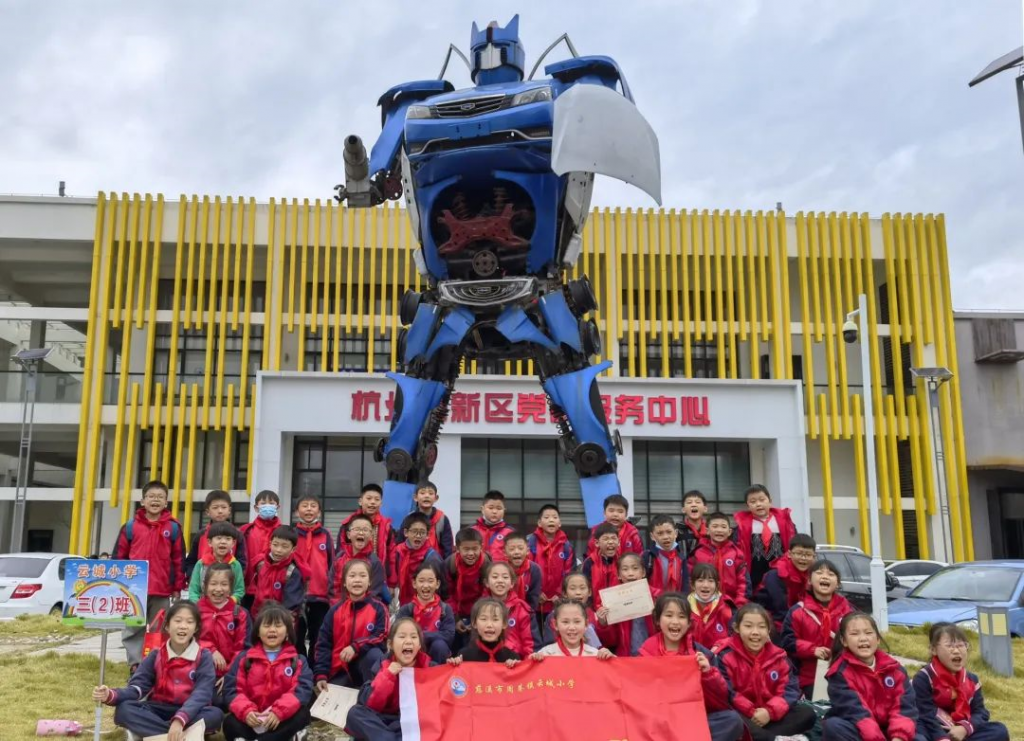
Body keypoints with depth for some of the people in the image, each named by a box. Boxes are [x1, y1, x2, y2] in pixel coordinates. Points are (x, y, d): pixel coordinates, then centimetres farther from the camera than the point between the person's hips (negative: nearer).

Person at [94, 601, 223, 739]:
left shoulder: (203, 657, -6)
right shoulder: (156, 656, 4)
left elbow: (202, 693, -19)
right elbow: (138, 687, -7)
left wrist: (180, 719, -37)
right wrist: (111, 695, -29)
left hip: (190, 712, -2)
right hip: (159, 711, 2)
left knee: (215, 715, -34)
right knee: (124, 709, -24)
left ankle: (145, 731, -28)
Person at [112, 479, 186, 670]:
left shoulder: (173, 527, 3)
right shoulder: (130, 526, 3)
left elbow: (179, 559, 4)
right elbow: (119, 556, 6)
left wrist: (178, 587, 2)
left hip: (162, 591, 0)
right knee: (133, 629, 4)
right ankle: (135, 664, 11)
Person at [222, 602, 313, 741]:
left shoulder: (297, 660, 6)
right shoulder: (244, 658, 9)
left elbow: (302, 689, -9)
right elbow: (233, 690, -1)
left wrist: (279, 712, -26)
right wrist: (246, 711, -22)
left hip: (282, 718, 0)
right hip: (253, 720, 0)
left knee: (302, 715, -31)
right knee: (230, 723, -28)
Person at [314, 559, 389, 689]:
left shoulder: (378, 608, -5)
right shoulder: (335, 611, 2)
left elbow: (381, 636, -14)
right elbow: (323, 644, 0)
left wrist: (356, 647, -29)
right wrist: (321, 675, -11)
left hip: (367, 664, -3)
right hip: (340, 670, 3)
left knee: (374, 654, -34)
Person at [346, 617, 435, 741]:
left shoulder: (428, 667, -3)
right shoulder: (384, 667, -3)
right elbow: (371, 705, -10)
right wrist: (387, 675, -19)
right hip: (387, 720, 2)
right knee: (355, 713, -20)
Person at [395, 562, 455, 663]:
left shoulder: (445, 609, -1)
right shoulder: (406, 609, 0)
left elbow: (449, 636, -15)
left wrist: (421, 635, -18)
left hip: (437, 655, 0)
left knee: (439, 645, -30)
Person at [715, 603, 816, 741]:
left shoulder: (778, 656, 4)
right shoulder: (727, 656, -8)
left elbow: (789, 690, -2)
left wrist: (770, 711, -18)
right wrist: (751, 712, -22)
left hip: (770, 716, 5)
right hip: (742, 714, -5)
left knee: (807, 713, -8)